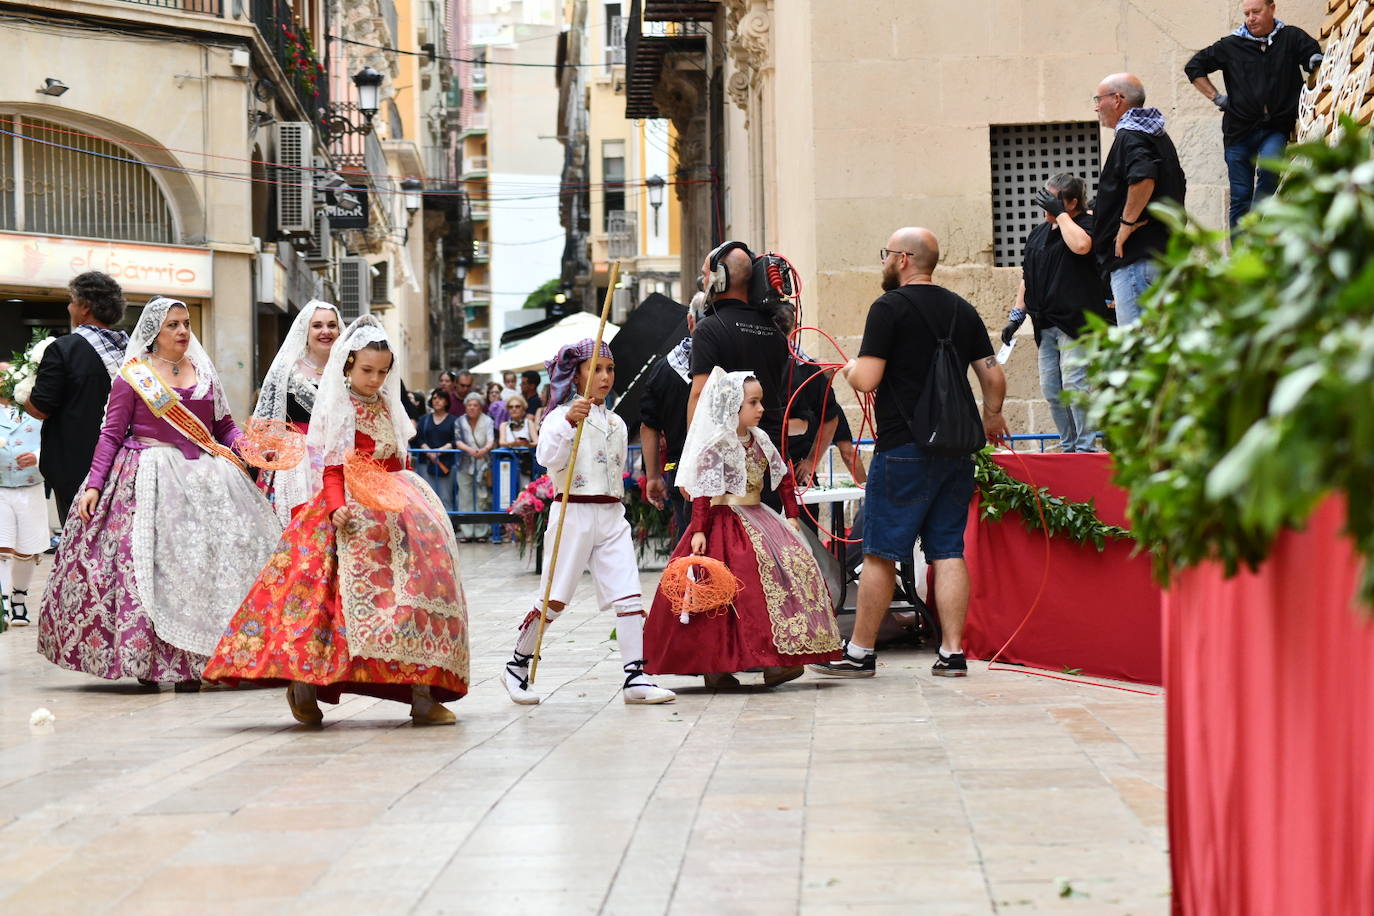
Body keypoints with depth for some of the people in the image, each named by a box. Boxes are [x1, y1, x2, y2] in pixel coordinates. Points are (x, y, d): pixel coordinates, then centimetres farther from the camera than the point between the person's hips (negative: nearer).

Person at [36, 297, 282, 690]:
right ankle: (146, 661, -1)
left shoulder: (204, 373, 14)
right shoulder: (132, 376, 1)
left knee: (207, 561, -4)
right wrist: (94, 485, -7)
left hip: (204, 478, 4)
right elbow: (111, 434, 0)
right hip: (150, 480, -4)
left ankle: (196, 661, 0)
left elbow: (225, 427, 14)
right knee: (148, 564, -8)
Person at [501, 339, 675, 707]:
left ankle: (636, 677, -7)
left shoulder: (616, 423, 16)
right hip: (573, 512, -5)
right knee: (554, 600, 0)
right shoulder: (560, 416, -5)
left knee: (629, 595, -6)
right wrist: (569, 421, -34)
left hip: (612, 515, 6)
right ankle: (517, 666, 18)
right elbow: (548, 457, -22)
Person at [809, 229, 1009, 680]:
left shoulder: (890, 307, -8)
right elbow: (994, 378, 12)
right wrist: (991, 416, 31)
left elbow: (866, 380, -14)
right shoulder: (963, 310, 11)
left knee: (881, 553, 1)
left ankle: (860, 651, 7)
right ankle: (952, 652, 3)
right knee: (948, 551, 7)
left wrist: (850, 368, 8)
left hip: (903, 447, -6)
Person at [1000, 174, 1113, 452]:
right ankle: (1068, 446, 16)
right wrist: (1016, 315, 18)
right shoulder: (1038, 233, 18)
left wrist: (1060, 214, -16)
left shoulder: (1087, 224, -4)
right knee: (1051, 390, 7)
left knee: (1074, 384, -12)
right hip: (1046, 324, 8)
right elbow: (1027, 277, 24)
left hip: (1076, 322, -8)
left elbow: (1080, 245, -29)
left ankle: (1085, 447, -6)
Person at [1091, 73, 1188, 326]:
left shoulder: (1129, 137, -10)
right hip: (1163, 253, 10)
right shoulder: (1159, 136, 21)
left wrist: (1127, 222, -18)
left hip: (1134, 257, -10)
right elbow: (1178, 185, 29)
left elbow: (1143, 178, -28)